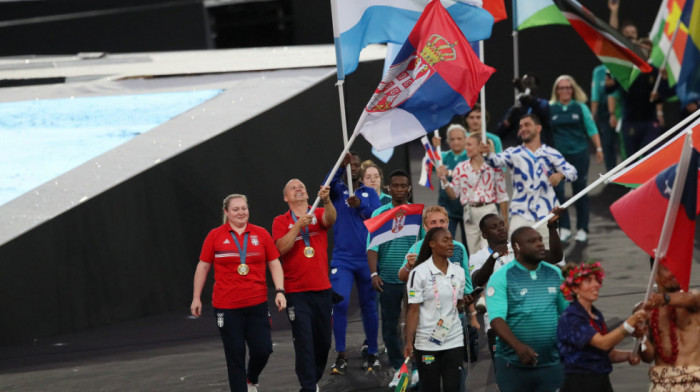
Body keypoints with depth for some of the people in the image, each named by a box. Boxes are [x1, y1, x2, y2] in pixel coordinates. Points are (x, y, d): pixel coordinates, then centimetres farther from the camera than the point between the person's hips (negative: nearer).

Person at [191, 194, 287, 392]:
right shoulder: (215, 236, 0)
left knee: (263, 349, 0)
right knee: (235, 354, 2)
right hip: (226, 306, -1)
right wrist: (196, 298, 6)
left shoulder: (261, 234, 4)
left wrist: (280, 291, -3)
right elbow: (203, 267, 6)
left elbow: (274, 264, 8)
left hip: (257, 303, 2)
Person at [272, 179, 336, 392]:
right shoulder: (281, 221, 2)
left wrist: (326, 200, -37)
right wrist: (298, 226, -23)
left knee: (323, 340, 11)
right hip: (297, 292, -3)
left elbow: (330, 219, -18)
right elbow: (281, 248, -13)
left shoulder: (319, 214, 6)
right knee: (304, 341, -7)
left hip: (323, 289, 3)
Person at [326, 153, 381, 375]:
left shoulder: (369, 193, 9)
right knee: (339, 303, -16)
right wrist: (341, 165, -33)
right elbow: (328, 185, -18)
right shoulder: (337, 191, 6)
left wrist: (360, 205, -23)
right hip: (342, 259, -1)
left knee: (369, 306, 7)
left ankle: (372, 355, 19)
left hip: (367, 258, 2)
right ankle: (341, 356, -8)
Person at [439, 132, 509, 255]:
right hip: (469, 213, 3)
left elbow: (502, 196, 2)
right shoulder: (460, 168, 6)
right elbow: (453, 194, 8)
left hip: (489, 210, -3)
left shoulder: (494, 167, -1)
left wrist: (505, 220, 2)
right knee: (473, 253, 7)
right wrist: (444, 180, -8)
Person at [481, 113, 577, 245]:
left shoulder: (551, 153, 6)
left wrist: (560, 174, -24)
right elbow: (497, 161, -13)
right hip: (521, 213, 0)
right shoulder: (514, 153, 6)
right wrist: (488, 153, -37)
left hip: (546, 214, 0)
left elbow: (572, 171, 0)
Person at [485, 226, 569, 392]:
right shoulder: (501, 277, -5)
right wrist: (518, 346, -30)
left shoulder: (555, 273, 10)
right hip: (512, 365, -3)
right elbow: (496, 319, -16)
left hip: (551, 364, 4)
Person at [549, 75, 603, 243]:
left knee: (580, 192, 4)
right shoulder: (550, 108, 4)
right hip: (558, 155, 0)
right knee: (557, 191, -6)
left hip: (579, 154, 0)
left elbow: (591, 129, 7)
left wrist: (598, 148, 2)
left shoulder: (580, 107, 5)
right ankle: (564, 228, 4)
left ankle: (582, 229, 12)